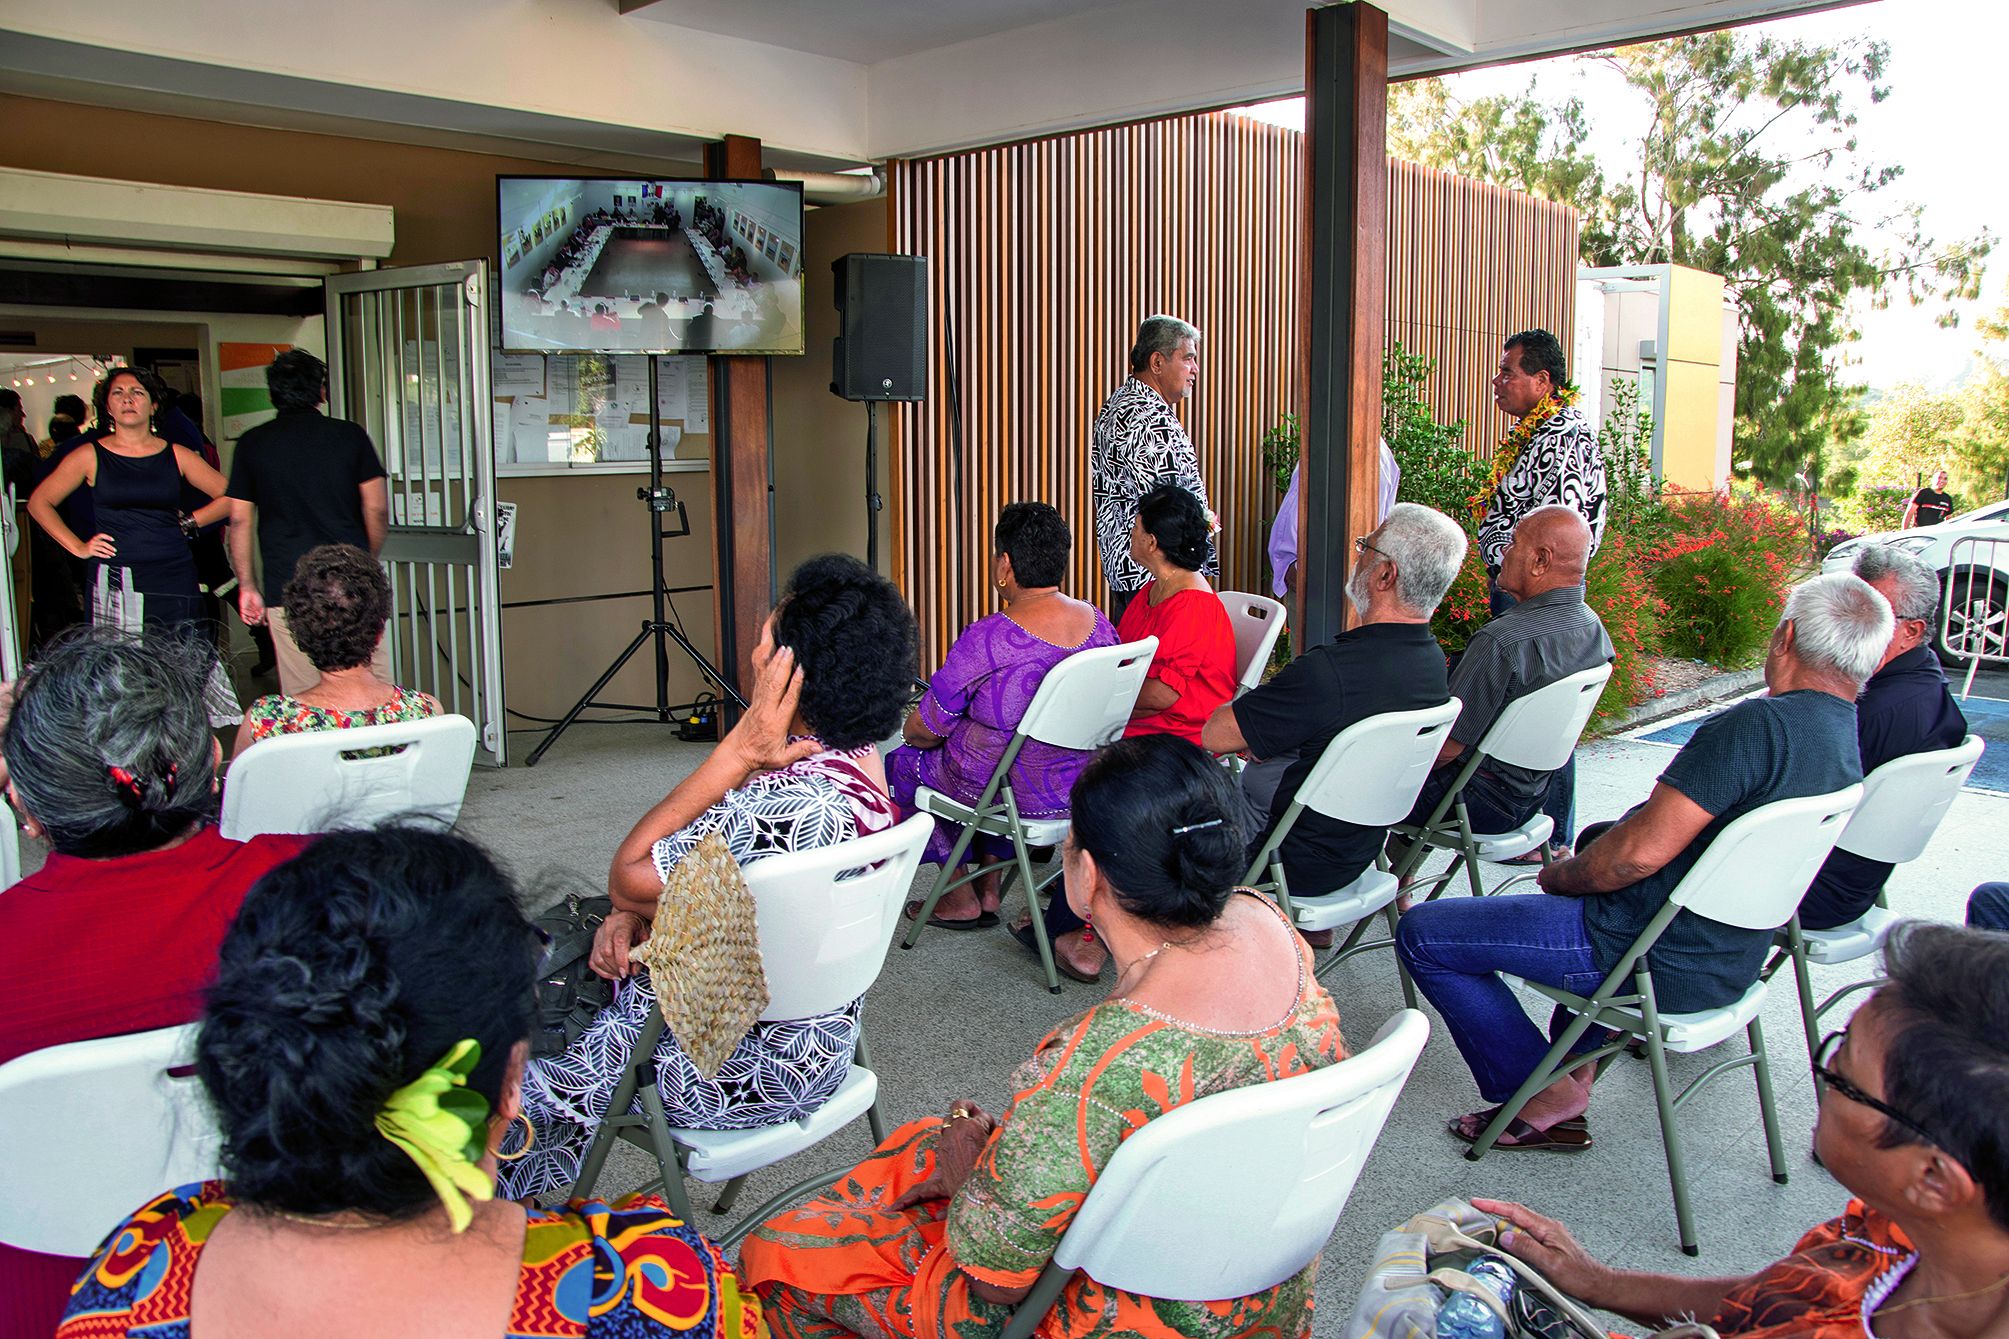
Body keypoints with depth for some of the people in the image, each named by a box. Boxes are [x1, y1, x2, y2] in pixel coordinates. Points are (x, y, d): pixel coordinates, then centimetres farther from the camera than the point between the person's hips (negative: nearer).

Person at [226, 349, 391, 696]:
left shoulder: (252, 444, 7)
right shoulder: (349, 435, 4)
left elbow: (239, 520, 7)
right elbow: (377, 511, 1)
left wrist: (247, 586, 13)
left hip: (287, 589, 1)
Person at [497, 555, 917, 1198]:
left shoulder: (792, 805, -35)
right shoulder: (857, 758, -3)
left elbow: (628, 875, -22)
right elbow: (702, 864, 8)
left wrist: (736, 749, -25)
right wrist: (631, 916, -9)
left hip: (753, 1066, -9)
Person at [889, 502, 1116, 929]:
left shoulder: (987, 639, -26)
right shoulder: (1099, 624, -5)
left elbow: (922, 729, -16)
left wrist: (913, 731, 10)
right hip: (1082, 788, 7)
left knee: (903, 762, 20)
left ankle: (960, 898, 29)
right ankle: (988, 891, 33)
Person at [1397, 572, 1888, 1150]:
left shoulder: (1758, 724, -25)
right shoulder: (1849, 740, 5)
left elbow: (1640, 853, -26)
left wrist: (1560, 876, -6)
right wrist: (1584, 862, 16)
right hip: (1731, 960, 10)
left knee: (1421, 933, -4)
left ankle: (1548, 1098, 4)